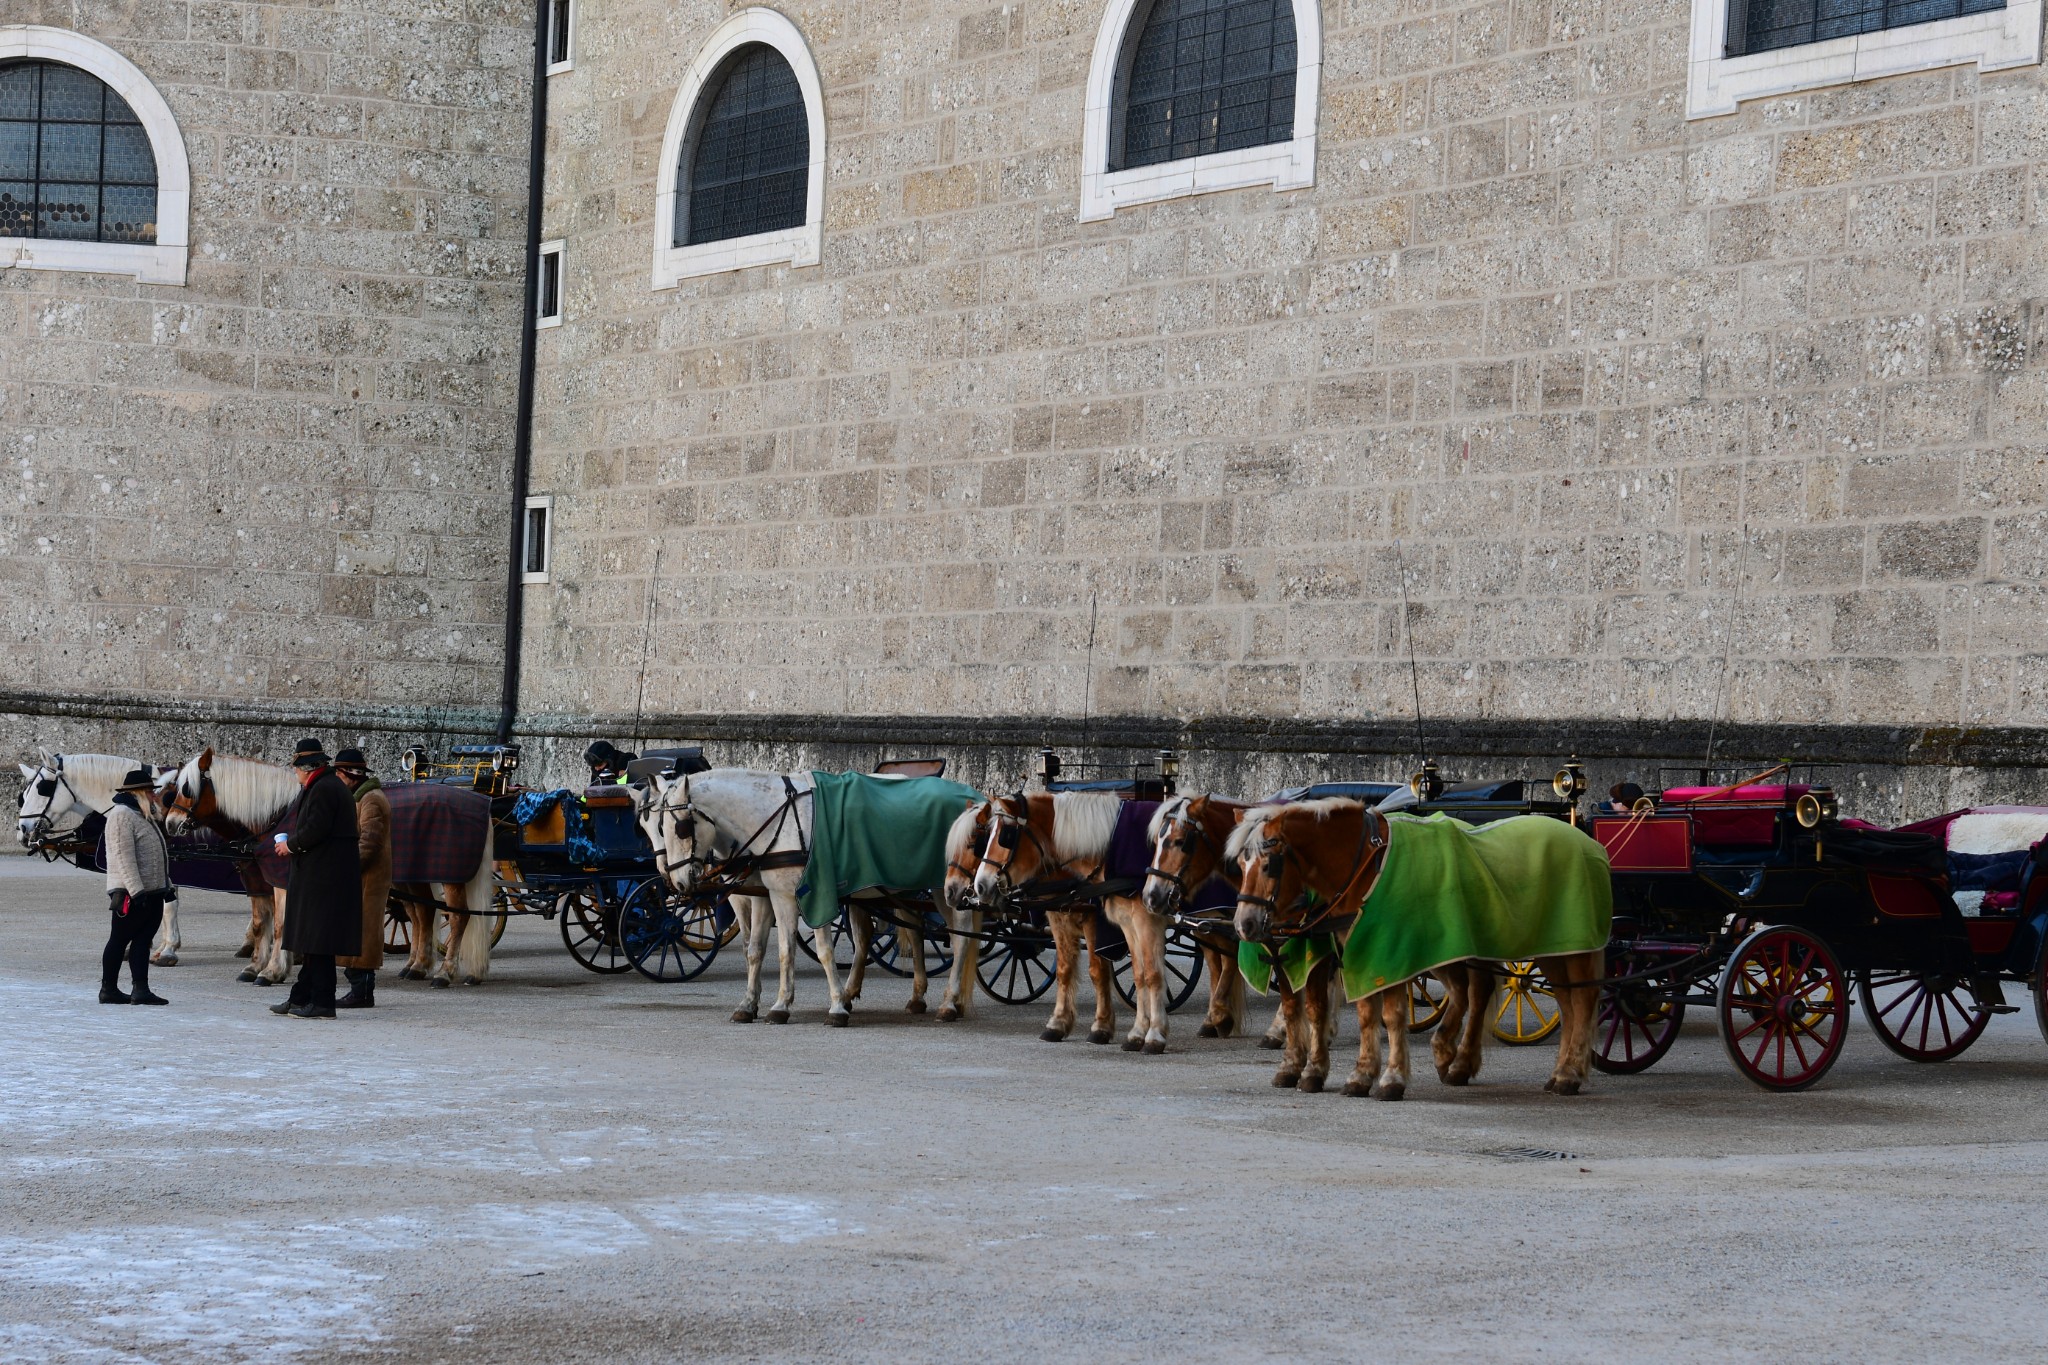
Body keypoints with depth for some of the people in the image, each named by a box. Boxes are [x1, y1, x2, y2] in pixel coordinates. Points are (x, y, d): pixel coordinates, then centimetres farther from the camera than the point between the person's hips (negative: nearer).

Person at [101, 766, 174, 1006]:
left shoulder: (143, 815, 19)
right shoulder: (121, 815, -13)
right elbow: (124, 857, -20)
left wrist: (167, 886, 21)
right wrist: (136, 890, -26)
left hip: (153, 892, 9)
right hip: (132, 894, -9)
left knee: (142, 941, 5)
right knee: (120, 940, 0)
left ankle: (141, 990, 2)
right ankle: (108, 989, 7)